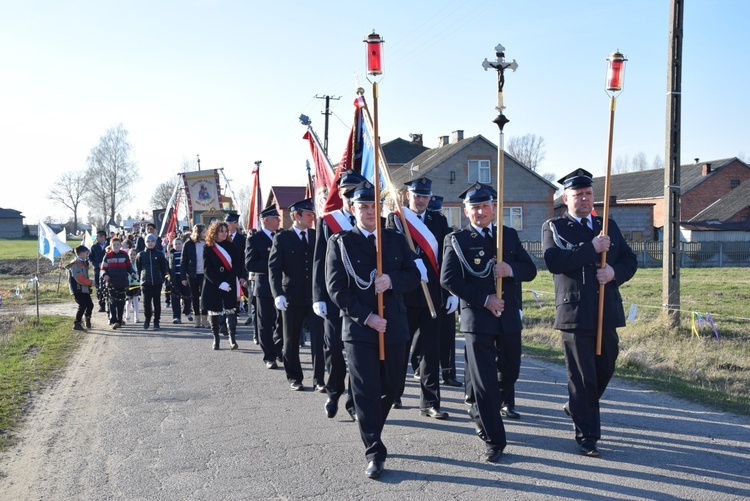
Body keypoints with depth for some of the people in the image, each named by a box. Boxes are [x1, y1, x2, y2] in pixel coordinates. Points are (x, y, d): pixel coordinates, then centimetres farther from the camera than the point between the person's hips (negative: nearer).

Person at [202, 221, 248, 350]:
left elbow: (237, 265, 9)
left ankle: (232, 340, -9)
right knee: (214, 312, 7)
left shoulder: (230, 246, 7)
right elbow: (207, 269, -9)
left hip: (229, 285, 1)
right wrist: (219, 283, -18)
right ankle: (216, 339, 17)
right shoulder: (208, 248, -2)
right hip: (213, 285, -1)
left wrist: (241, 277, -7)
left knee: (230, 310, -6)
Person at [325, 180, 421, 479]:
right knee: (366, 391, -2)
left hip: (394, 327, 4)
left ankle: (371, 433, 37)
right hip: (358, 328, -3)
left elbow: (414, 275, 7)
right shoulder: (340, 243, 0)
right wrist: (366, 317, -14)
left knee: (391, 386, 13)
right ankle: (374, 453, 8)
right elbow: (336, 288, -6)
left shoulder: (396, 240, 10)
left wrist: (392, 280, -15)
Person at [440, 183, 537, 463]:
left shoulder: (510, 236, 10)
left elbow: (530, 270, 8)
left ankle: (480, 412, 45)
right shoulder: (457, 240, -3)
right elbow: (449, 279, -12)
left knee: (511, 371, 17)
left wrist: (511, 269, -15)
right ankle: (493, 440, 8)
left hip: (508, 317, 5)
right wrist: (484, 300, -17)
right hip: (477, 319, -5)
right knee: (484, 379, -3)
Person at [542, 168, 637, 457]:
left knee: (605, 368, 16)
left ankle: (576, 407, 42)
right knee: (582, 376, -1)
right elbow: (553, 261, -17)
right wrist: (592, 249, -17)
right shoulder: (554, 227, 0)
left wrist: (614, 273, -10)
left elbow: (630, 260, 12)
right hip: (575, 312, -5)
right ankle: (587, 437, 11)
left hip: (607, 311, 5)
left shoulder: (608, 226, 15)